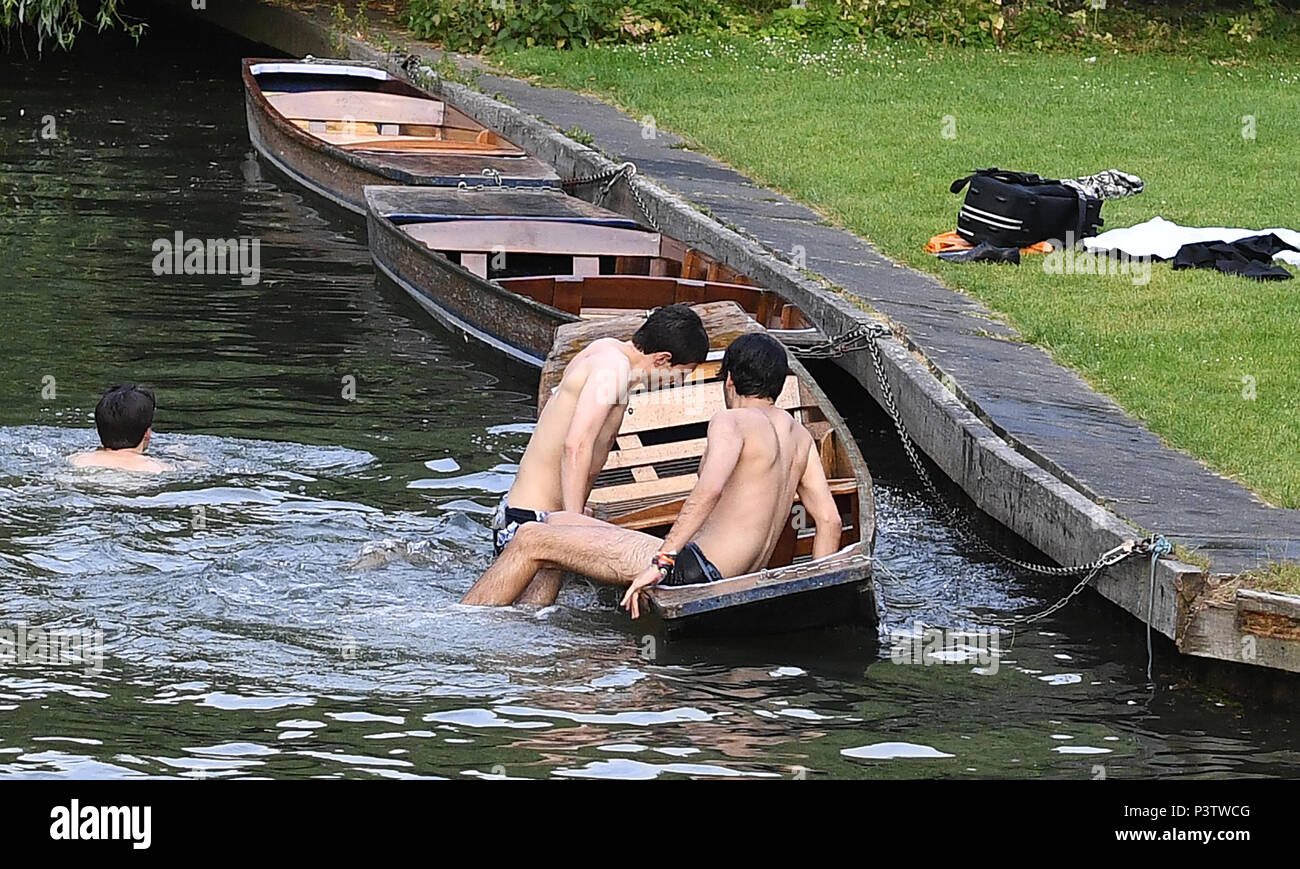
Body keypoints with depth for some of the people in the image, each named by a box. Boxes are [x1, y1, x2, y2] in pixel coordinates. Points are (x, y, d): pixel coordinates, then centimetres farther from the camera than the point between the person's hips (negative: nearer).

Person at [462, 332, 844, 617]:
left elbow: (709, 490, -27)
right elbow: (830, 520, 12)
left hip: (695, 567, -10)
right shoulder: (800, 437, 15)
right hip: (729, 577, 10)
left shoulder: (732, 422, -9)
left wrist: (662, 560, -28)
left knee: (530, 541, -3)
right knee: (559, 523, 23)